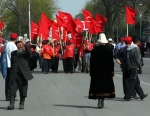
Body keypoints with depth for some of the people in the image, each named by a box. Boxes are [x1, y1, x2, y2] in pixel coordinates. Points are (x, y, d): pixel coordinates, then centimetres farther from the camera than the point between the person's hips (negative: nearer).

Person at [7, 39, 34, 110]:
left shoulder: (25, 53, 6)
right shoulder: (13, 53, 16)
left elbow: (30, 53, -18)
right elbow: (11, 63, 17)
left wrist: (25, 44, -26)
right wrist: (11, 72, 9)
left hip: (23, 74, -2)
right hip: (14, 74, 2)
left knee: (23, 90, 3)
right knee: (12, 89, -6)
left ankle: (21, 104, 12)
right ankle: (11, 104, -10)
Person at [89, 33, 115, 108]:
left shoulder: (94, 50, 1)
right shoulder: (108, 50, -4)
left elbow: (91, 62, 4)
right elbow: (111, 62, -3)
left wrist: (91, 72, 11)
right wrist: (112, 72, 4)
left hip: (96, 72, 1)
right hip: (106, 72, -1)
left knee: (97, 86, 6)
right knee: (105, 85, 4)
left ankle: (100, 101, 4)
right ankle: (101, 101, -3)